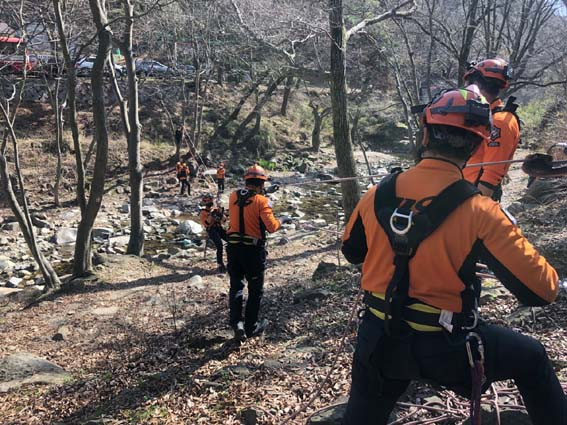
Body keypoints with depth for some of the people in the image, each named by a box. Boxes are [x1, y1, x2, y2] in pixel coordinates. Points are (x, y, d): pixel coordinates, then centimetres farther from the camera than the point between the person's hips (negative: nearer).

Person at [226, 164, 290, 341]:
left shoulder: (233, 196, 1)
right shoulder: (262, 201, -14)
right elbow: (271, 227, -17)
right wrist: (282, 220, 2)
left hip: (233, 247, 4)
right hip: (253, 250, -4)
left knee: (236, 285, 15)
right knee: (255, 289, 12)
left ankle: (236, 321, -1)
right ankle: (251, 327, 21)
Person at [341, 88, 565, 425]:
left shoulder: (378, 194, -7)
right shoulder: (479, 211, -19)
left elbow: (351, 251, 11)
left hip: (379, 341, 4)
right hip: (444, 348, -3)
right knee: (532, 359, 22)